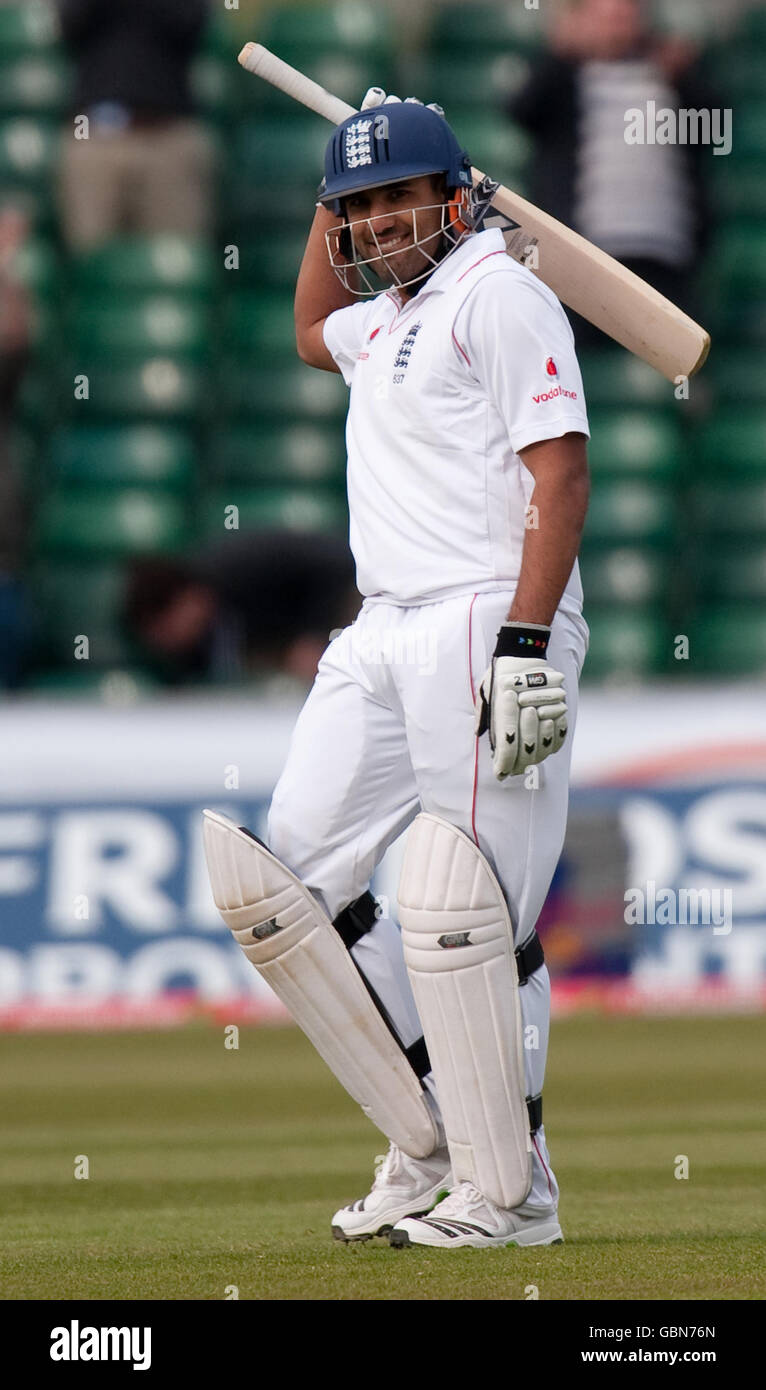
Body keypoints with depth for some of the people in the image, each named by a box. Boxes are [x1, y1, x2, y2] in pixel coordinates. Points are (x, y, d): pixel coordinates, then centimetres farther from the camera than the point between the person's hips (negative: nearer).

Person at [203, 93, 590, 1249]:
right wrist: (332, 204, 33)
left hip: (488, 627, -10)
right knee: (287, 875, 3)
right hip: (384, 634, 10)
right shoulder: (386, 318, 23)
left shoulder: (498, 293, -5)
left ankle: (510, 1191, -5)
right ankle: (431, 1144, 9)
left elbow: (560, 474, -14)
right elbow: (313, 336, 49)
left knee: (463, 910, -13)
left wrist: (525, 644, -23)